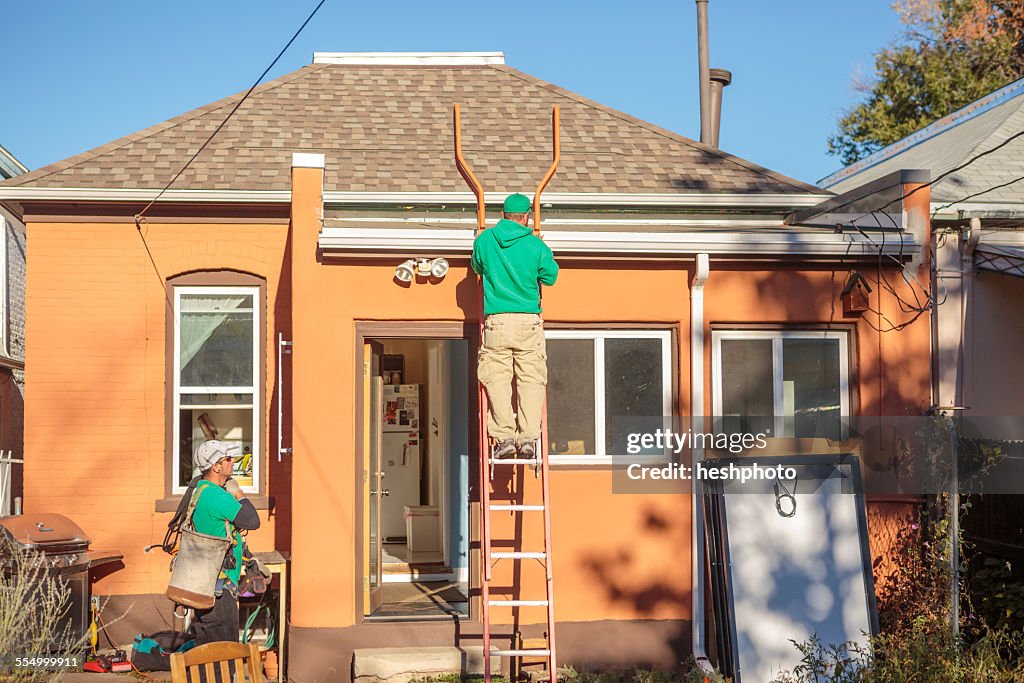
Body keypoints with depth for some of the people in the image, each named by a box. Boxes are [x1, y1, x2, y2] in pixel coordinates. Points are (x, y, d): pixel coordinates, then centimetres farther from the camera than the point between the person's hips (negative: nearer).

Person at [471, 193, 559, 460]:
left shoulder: (484, 240, 3)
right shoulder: (536, 244, -1)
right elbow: (550, 277, 11)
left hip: (496, 321, 0)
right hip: (529, 321, 0)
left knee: (497, 378, 3)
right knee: (531, 379, 3)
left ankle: (504, 436, -6)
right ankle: (529, 437, -4)